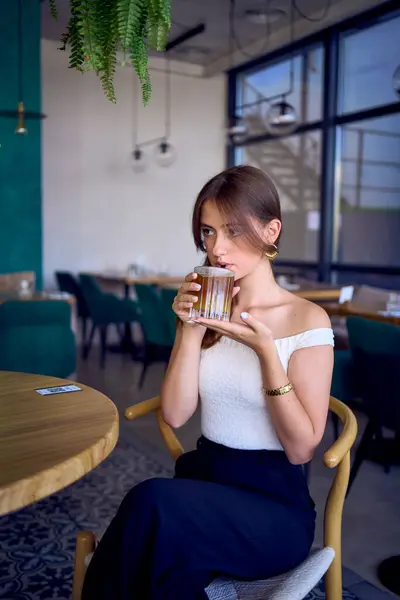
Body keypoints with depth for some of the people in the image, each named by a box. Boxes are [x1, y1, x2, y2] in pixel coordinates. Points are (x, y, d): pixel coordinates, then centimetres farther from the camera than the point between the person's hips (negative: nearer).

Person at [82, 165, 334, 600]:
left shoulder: (306, 320, -8)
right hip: (200, 477, 3)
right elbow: (176, 414, -1)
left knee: (152, 505, -29)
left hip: (273, 501, -3)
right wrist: (190, 330, -12)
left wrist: (265, 351, -22)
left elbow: (301, 448, -11)